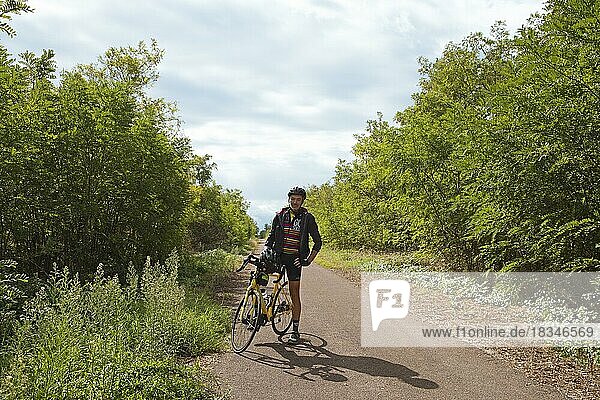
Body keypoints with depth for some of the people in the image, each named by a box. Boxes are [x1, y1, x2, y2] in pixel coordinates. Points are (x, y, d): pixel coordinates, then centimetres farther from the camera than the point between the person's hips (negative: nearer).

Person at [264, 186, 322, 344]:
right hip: (278, 255, 3)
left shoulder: (307, 218, -1)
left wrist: (308, 260, -7)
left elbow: (318, 242, 2)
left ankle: (295, 331, 10)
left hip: (294, 259, -2)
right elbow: (271, 237, 14)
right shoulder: (280, 216, 6)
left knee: (294, 295, 0)